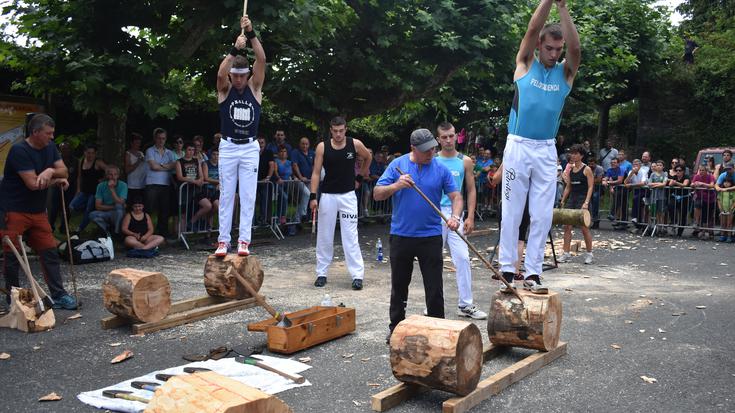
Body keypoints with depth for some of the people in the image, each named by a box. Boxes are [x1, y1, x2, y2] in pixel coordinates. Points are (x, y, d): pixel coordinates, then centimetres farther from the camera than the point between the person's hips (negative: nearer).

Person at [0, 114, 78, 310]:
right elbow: (33, 184, -23)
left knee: (50, 252, 4)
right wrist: (57, 180, -7)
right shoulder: (19, 151, -18)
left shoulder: (49, 147, 6)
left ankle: (58, 295, 8)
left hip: (38, 211, 7)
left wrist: (51, 171, -22)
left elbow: (64, 171, 1)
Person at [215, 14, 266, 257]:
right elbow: (220, 73, -21)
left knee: (248, 196, 0)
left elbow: (262, 60, -10)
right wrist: (235, 49, -31)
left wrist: (251, 34, -21)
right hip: (228, 147, 0)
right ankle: (223, 240, 7)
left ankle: (244, 240, 2)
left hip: (250, 148, 0)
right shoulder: (224, 89, 1)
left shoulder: (255, 87, 3)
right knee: (226, 195, 3)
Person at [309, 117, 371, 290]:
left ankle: (357, 275, -1)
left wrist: (360, 177, 11)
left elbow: (368, 158, 17)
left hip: (348, 195, -1)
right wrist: (313, 196, -12)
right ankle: (321, 273, 19)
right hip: (327, 196, 1)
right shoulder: (322, 147, -5)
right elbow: (316, 172, -5)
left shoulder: (355, 144, -4)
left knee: (351, 236, -4)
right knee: (324, 236, 8)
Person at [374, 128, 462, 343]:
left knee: (434, 288, 2)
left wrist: (455, 216, -20)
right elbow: (377, 194, -3)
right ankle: (396, 327, 28)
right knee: (399, 286, 13)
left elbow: (456, 196, 0)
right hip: (401, 235, 1)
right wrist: (397, 185, -21)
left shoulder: (441, 169, 1)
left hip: (431, 236, 0)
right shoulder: (397, 165, -1)